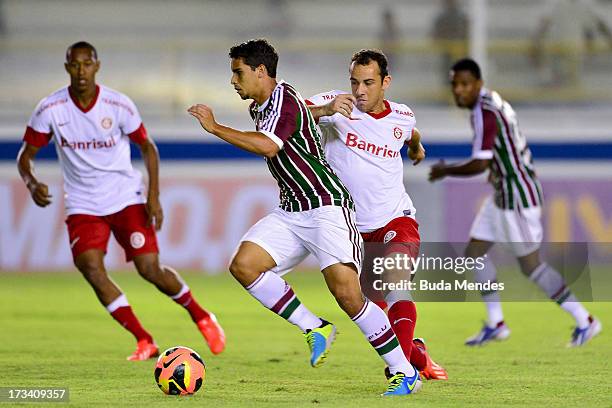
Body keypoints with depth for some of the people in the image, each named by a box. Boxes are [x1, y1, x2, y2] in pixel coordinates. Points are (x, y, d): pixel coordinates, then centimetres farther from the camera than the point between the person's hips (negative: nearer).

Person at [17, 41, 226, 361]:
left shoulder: (119, 105, -10)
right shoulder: (50, 109, -9)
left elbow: (147, 147, 2)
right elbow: (25, 155, -1)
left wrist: (153, 196, -8)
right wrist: (32, 183, -23)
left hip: (126, 199, -1)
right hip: (83, 206, 1)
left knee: (150, 269, -9)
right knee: (91, 269, -21)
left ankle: (200, 317, 19)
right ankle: (144, 341, -11)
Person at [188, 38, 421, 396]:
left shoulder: (284, 101, -15)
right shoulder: (258, 108, 15)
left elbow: (268, 146, -32)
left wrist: (215, 128, -26)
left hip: (327, 207, -9)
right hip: (291, 212, 9)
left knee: (347, 293, -19)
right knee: (244, 264, -11)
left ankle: (405, 373, -9)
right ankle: (315, 328, -1)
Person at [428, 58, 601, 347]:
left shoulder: (484, 114, -24)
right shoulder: (493, 100, 7)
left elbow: (479, 165, -30)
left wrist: (445, 171, -15)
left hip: (518, 198, -10)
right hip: (503, 195, 10)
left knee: (530, 265, -1)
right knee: (474, 252, 9)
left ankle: (585, 321, 9)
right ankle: (495, 324, 16)